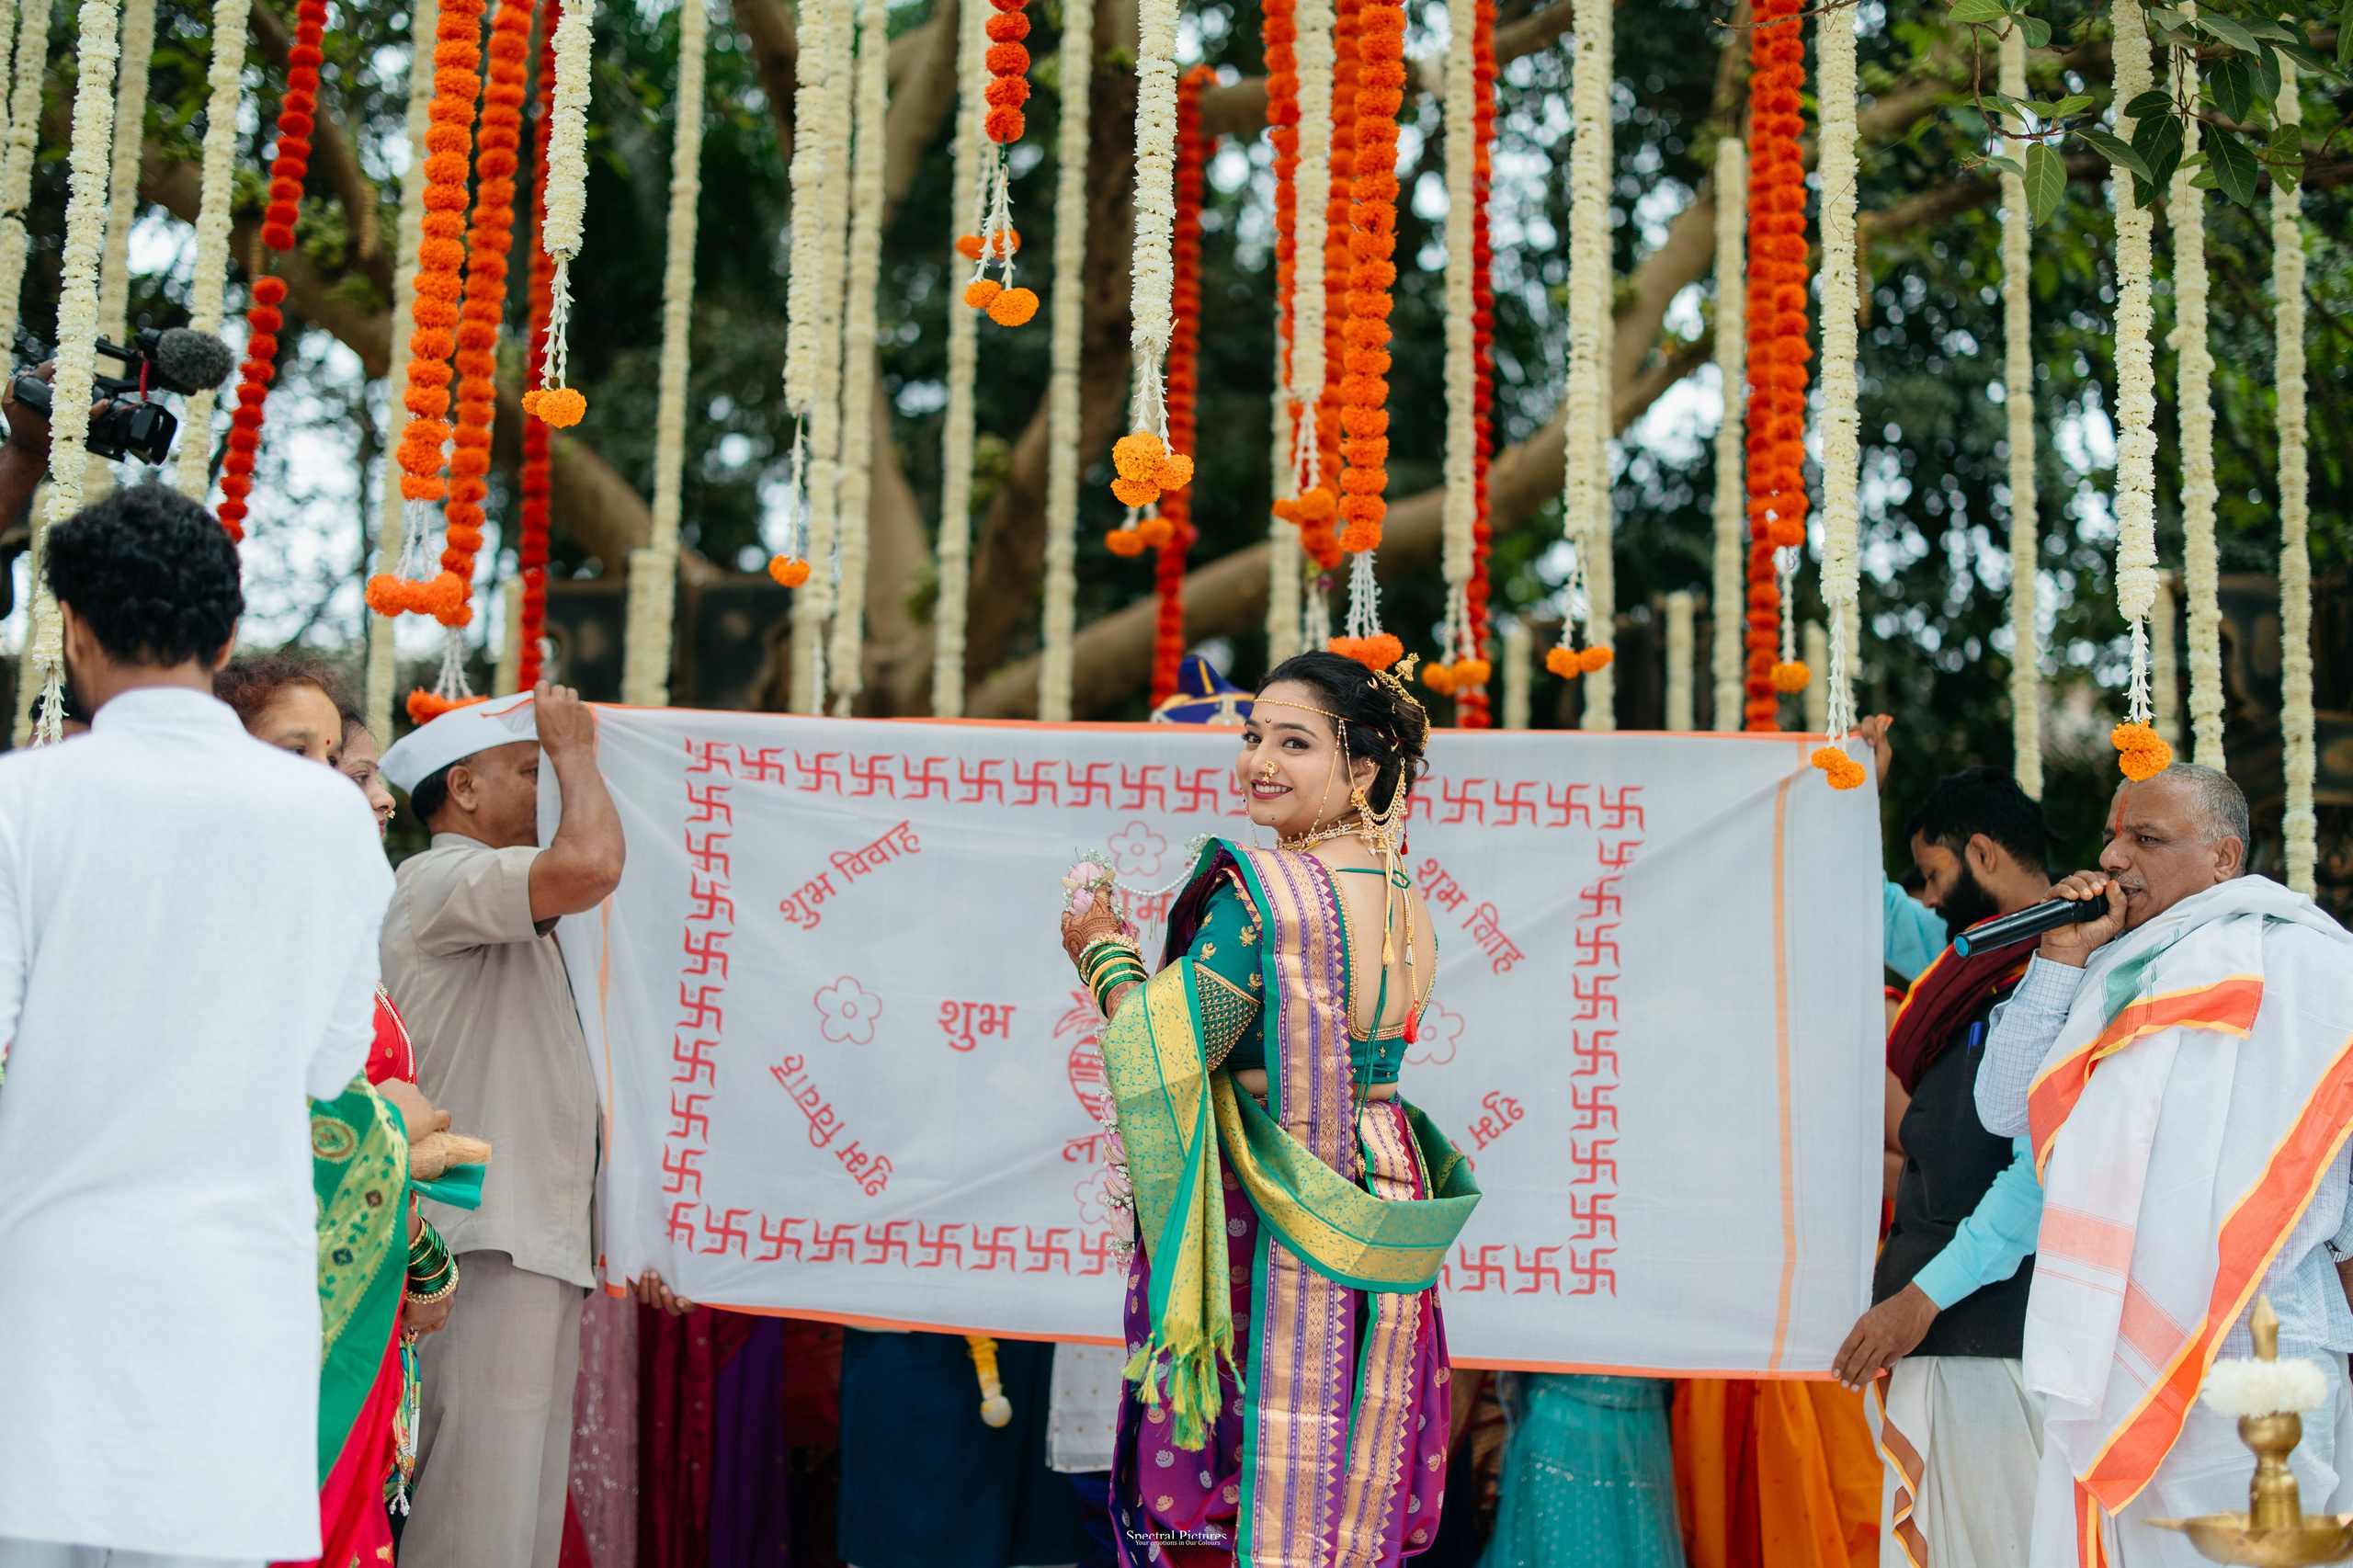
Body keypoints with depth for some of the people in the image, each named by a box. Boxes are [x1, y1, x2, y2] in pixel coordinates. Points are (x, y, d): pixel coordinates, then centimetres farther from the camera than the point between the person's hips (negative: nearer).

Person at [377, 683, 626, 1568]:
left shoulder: (512, 924, 26)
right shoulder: (438, 880, -6)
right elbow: (591, 865, -25)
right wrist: (574, 748, -7)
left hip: (542, 1247, 10)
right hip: (483, 1247, -10)